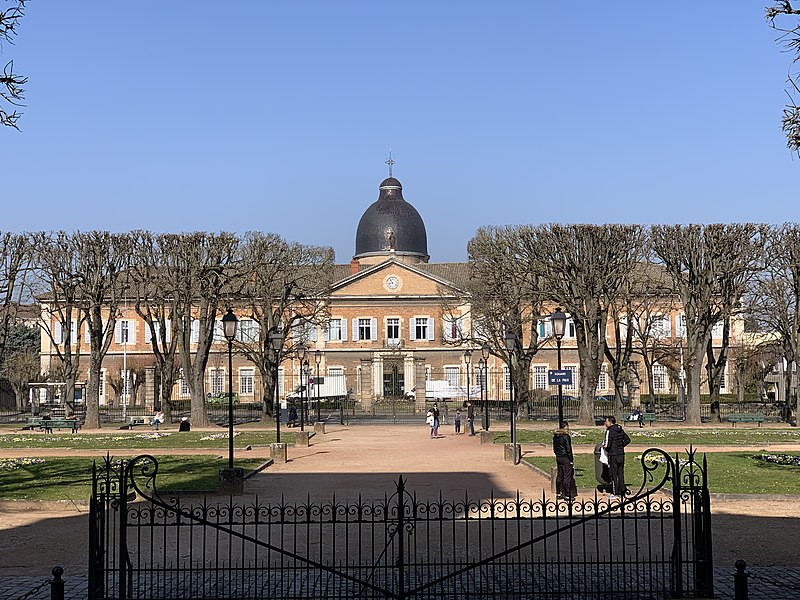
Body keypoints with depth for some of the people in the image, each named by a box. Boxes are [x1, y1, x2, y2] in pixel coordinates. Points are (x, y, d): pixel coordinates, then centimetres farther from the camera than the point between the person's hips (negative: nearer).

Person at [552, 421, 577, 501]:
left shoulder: (555, 436, 6)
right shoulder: (566, 436, -17)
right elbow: (568, 449, -16)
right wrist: (571, 460, -11)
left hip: (558, 458, 8)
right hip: (566, 458, -8)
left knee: (559, 476, 16)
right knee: (567, 477, -2)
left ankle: (558, 493, 24)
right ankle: (567, 495, 1)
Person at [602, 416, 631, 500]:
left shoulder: (609, 431, -15)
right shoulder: (620, 430, 8)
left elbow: (607, 444, -20)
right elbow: (627, 440, 15)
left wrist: (605, 447, 0)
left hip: (613, 455, -7)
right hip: (621, 454, 7)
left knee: (613, 474, 1)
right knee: (621, 474, 12)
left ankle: (615, 493, 3)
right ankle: (622, 493, 15)